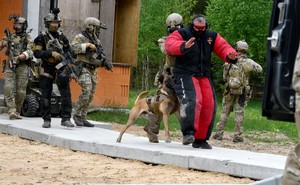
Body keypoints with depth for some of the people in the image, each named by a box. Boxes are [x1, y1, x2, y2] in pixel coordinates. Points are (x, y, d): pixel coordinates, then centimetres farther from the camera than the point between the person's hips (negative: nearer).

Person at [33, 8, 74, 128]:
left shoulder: (62, 37, 8)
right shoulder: (41, 38, -3)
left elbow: (68, 51, 17)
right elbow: (36, 53, -13)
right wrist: (51, 53, -23)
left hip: (60, 68, 2)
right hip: (47, 70, -2)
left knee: (66, 94, -10)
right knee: (46, 97, 5)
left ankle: (66, 119, -9)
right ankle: (46, 120, 15)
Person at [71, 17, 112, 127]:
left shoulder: (96, 41, 17)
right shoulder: (80, 38, -5)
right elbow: (73, 47, -23)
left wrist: (104, 62, 1)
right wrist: (87, 45, -24)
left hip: (93, 71, 8)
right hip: (83, 69, -8)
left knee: (90, 96, 5)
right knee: (86, 91, -22)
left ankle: (82, 118, 10)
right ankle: (77, 114, -11)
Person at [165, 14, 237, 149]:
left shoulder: (211, 36, 13)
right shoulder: (182, 34, -1)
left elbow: (223, 47, 7)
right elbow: (169, 44, -18)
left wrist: (230, 56, -18)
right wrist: (184, 46, -39)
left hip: (204, 76, 6)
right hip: (185, 75, -6)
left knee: (209, 105, 1)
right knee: (192, 100, -28)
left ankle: (200, 139, 11)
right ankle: (188, 133, -30)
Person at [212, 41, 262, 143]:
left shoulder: (229, 61, -2)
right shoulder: (247, 62, -9)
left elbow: (225, 76, 4)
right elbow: (260, 69, 0)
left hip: (229, 90, 2)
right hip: (242, 92, -2)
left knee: (225, 112, 11)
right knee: (239, 113, 3)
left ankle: (219, 133, 11)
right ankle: (237, 135, 2)